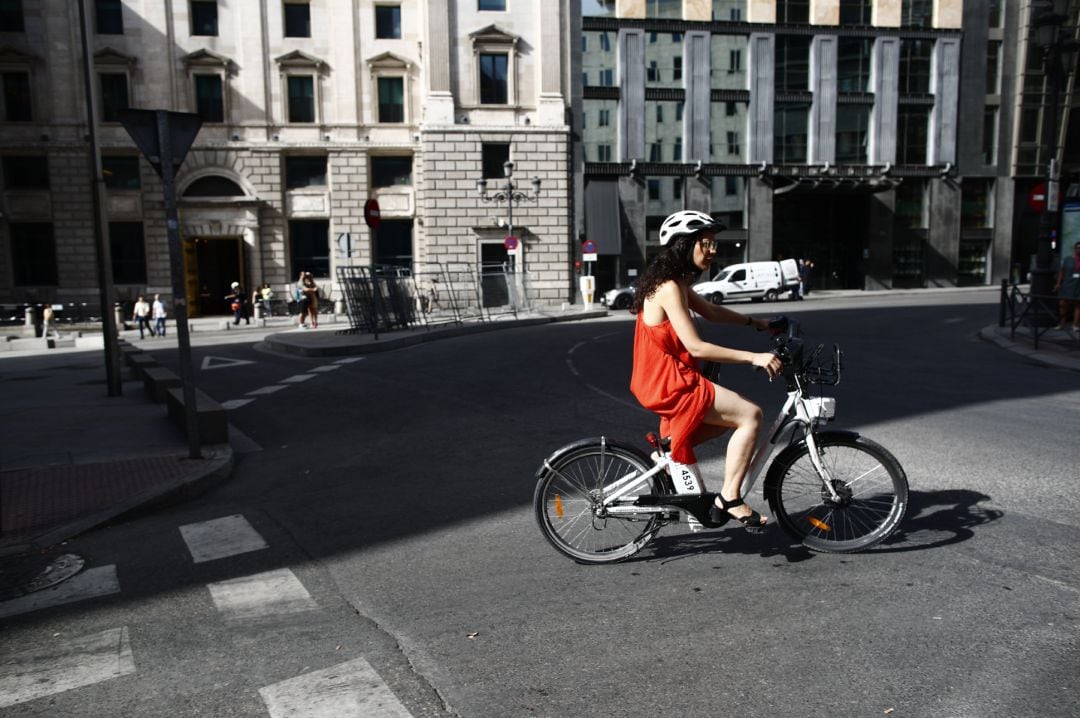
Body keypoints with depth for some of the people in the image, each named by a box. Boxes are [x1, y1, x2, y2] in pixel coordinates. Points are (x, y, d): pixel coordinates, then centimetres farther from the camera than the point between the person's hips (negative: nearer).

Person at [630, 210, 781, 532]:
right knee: (750, 414, -12)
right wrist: (754, 357, -28)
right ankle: (729, 499, -7)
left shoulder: (678, 284, 11)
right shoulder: (669, 288, -20)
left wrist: (754, 322, 23)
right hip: (668, 383, -10)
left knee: (731, 419, 22)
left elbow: (711, 311, 27)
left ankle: (668, 451, 24)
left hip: (668, 379, 10)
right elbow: (696, 347, -26)